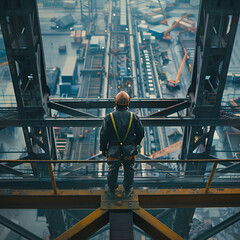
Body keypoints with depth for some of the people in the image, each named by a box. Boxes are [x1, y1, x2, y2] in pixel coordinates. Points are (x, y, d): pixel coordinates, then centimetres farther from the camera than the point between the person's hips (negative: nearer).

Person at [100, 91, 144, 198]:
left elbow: (103, 135, -10)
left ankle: (111, 190, 35)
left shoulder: (109, 117, -15)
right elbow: (141, 132, -1)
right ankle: (128, 190, 34)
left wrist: (103, 149, 4)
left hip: (114, 151, 0)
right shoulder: (133, 117, -11)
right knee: (129, 169, 19)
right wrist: (136, 143, 17)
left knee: (113, 170, 17)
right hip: (129, 151, 1)